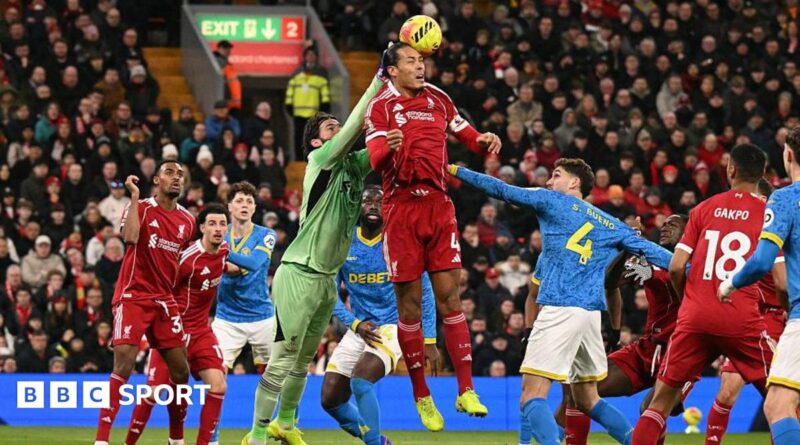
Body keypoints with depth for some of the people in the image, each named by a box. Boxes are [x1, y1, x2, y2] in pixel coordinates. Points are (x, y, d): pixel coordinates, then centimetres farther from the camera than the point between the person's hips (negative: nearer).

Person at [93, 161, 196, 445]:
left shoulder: (187, 221, 11)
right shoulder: (142, 208, -6)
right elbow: (130, 238, -26)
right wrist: (134, 197, -21)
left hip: (165, 301, 6)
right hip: (133, 296, -6)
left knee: (181, 372, 5)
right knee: (123, 366, -19)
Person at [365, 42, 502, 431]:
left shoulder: (437, 99, 12)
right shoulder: (381, 107, -2)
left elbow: (466, 134, 24)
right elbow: (375, 160, -14)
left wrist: (483, 141, 2)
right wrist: (387, 148, -36)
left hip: (438, 205, 3)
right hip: (401, 206, -3)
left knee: (449, 297, -1)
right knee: (409, 304, 1)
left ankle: (465, 391, -1)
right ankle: (421, 396, 10)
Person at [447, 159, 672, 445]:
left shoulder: (551, 201, 6)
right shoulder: (611, 225, 19)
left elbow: (502, 190, 9)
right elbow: (650, 251, 13)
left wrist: (457, 171, 17)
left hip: (559, 309, -7)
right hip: (591, 312, 7)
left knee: (532, 399, -12)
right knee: (587, 400, 20)